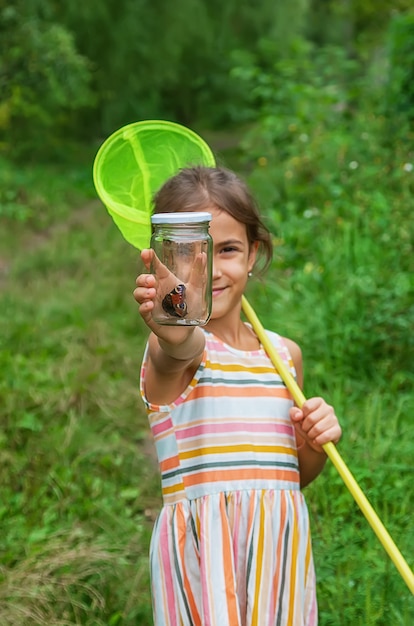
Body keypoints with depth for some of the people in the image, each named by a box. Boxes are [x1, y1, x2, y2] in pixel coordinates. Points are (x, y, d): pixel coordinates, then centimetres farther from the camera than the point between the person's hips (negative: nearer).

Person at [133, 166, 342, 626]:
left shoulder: (285, 354, 9)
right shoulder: (170, 347, -9)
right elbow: (179, 352, -36)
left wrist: (314, 445, -1)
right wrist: (171, 331, -58)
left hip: (283, 544, 5)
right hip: (202, 547, -5)